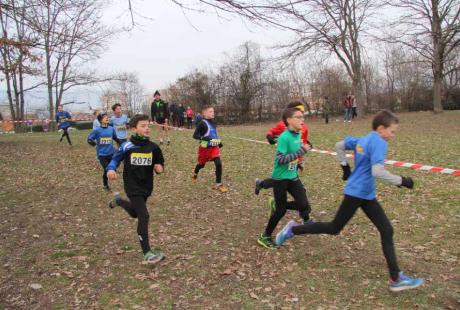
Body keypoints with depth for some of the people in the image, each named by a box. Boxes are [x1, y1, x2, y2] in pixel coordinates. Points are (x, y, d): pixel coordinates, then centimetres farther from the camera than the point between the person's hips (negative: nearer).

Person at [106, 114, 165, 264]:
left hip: (147, 186, 5)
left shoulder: (153, 147, -4)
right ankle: (147, 253, -7)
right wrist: (111, 170, -19)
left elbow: (160, 163, 8)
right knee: (143, 216, -15)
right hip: (133, 187, -5)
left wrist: (160, 168, -14)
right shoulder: (127, 146, -12)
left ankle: (119, 201, 57)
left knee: (134, 213, 25)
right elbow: (115, 159, 0)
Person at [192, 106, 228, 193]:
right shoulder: (202, 123, -16)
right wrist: (204, 138, -34)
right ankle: (195, 174, 53)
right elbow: (195, 135, -19)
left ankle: (218, 184, -5)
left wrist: (219, 142, 16)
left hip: (214, 147, 4)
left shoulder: (212, 122, 5)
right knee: (202, 164, 17)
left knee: (219, 164, -14)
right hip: (205, 148, -4)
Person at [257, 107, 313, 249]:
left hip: (293, 176, 7)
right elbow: (280, 159, -28)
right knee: (281, 210, 1)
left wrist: (304, 149, 1)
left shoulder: (298, 135, 3)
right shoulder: (284, 137, -22)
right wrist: (301, 151, -29)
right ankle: (265, 237, 20)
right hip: (280, 178, -7)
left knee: (303, 204, -2)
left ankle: (277, 205, 23)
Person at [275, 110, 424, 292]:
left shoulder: (363, 140, 10)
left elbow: (339, 146, 21)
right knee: (334, 228, 5)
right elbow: (377, 171, -29)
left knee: (386, 231, 7)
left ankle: (396, 279, 10)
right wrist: (401, 181, -20)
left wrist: (345, 166, 24)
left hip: (366, 194, 10)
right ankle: (293, 230, 19)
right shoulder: (379, 142, -17)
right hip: (356, 193, -10)